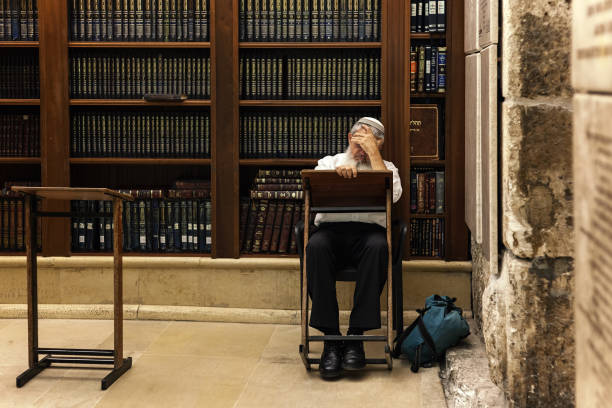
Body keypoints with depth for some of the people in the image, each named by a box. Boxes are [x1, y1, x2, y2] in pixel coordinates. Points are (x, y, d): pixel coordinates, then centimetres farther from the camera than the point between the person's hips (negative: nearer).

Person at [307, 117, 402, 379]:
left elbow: (392, 195, -4)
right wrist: (337, 172, -18)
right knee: (316, 246, -35)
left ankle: (356, 335, -33)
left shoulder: (387, 168, 20)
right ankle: (330, 338, -33)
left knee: (378, 246, -36)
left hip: (369, 231, 0)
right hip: (331, 228, 0)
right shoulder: (329, 162, 23)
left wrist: (373, 151, 0)